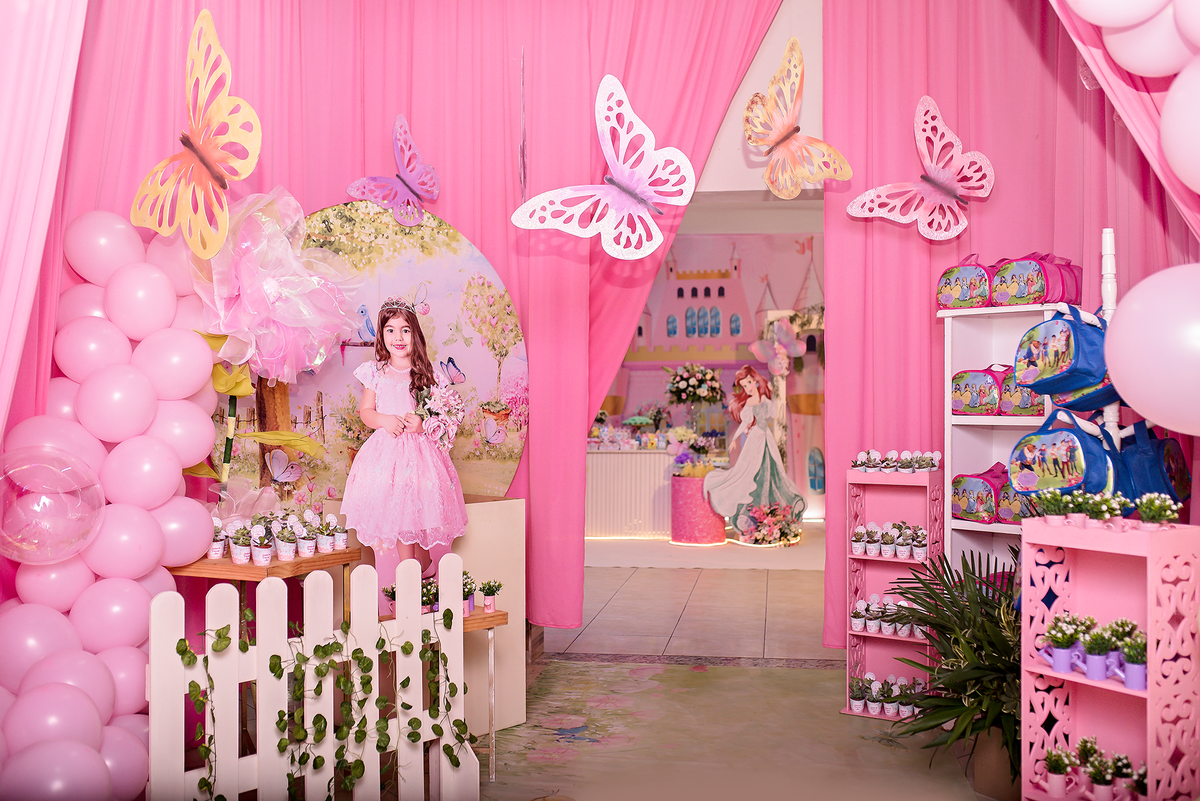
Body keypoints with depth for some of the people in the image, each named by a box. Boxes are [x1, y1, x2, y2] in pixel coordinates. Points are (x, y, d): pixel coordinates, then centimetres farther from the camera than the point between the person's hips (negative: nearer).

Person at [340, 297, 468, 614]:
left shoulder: (424, 373, 3)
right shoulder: (375, 372, 4)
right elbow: (365, 411, 9)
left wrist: (422, 424, -14)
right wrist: (384, 420, -10)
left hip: (417, 451, 0)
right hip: (384, 451, 0)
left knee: (408, 525, -1)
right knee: (384, 527, 0)